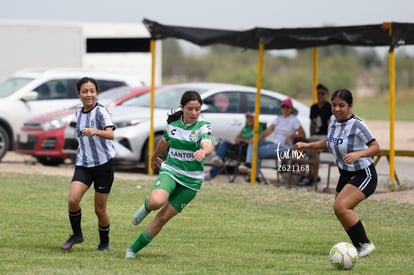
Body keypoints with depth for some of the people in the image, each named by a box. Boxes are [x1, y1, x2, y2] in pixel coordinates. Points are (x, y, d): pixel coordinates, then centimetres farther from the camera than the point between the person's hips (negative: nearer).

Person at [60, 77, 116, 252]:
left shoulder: (101, 112, -12)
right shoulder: (79, 113, 9)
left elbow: (110, 134, -30)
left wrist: (94, 132, -47)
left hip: (103, 164, -5)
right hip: (83, 164, 5)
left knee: (100, 209, 2)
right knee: (73, 200, -17)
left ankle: (104, 243, 23)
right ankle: (76, 234, 3)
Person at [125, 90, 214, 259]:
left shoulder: (203, 127, -10)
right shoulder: (172, 125, 2)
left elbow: (208, 147, -29)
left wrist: (203, 151, -54)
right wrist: (154, 157, 42)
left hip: (191, 180, -1)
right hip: (170, 170, 1)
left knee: (163, 218, -2)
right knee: (157, 202, -31)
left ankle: (134, 249, 13)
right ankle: (146, 207, 7)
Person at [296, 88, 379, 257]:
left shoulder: (356, 125, -23)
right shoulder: (332, 120, 0)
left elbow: (375, 147, -22)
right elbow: (328, 142, 17)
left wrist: (358, 154, -38)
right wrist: (308, 145, 5)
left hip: (364, 175, -9)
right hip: (345, 174, 9)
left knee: (340, 207, -23)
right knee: (341, 213, 10)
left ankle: (365, 244, -12)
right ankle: (359, 248, 27)